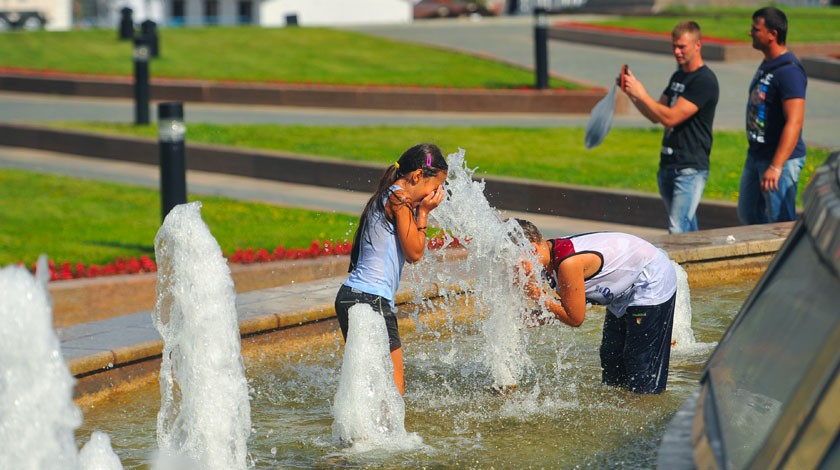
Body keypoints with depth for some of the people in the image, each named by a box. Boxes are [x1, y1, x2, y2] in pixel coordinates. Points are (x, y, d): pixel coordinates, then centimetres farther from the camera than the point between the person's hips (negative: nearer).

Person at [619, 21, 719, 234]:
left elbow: (670, 117, -18)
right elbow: (655, 116, 18)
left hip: (690, 168, -9)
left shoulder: (704, 81, -12)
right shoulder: (678, 77, 17)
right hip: (668, 165, 9)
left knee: (678, 231, -16)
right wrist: (631, 93, 4)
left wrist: (640, 94, -15)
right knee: (688, 229, 13)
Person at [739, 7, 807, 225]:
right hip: (756, 156, 10)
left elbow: (794, 122, -28)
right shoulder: (766, 64, 11)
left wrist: (776, 167, -33)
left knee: (781, 222, -4)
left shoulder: (789, 71, -21)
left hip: (781, 158, -10)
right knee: (747, 215, 18)